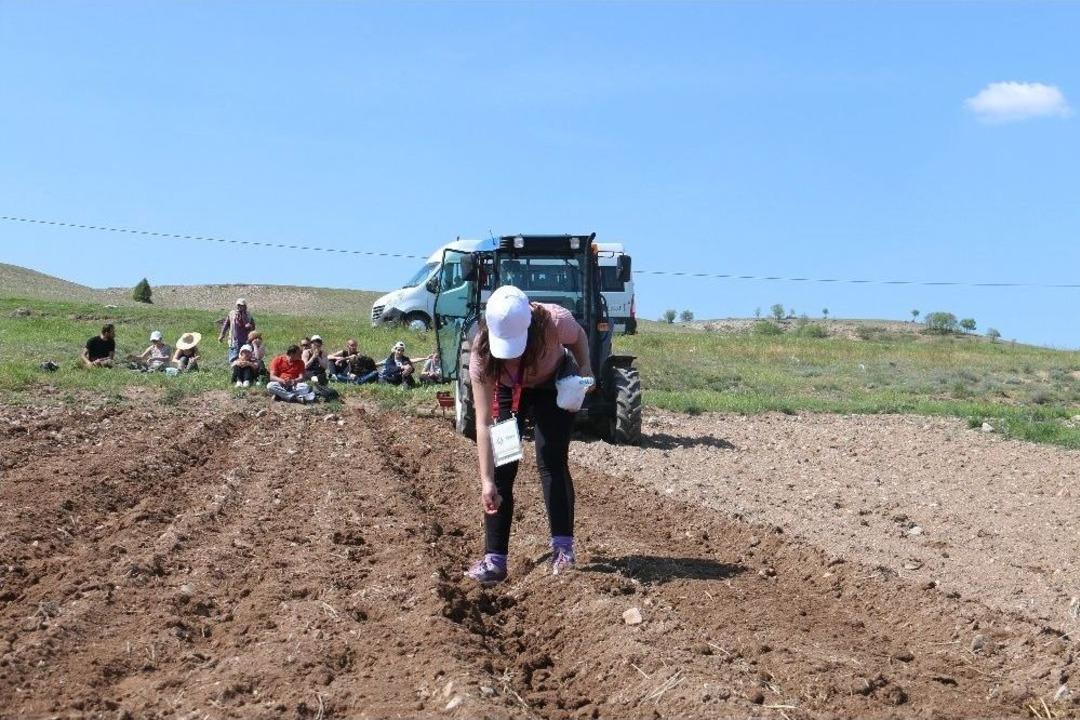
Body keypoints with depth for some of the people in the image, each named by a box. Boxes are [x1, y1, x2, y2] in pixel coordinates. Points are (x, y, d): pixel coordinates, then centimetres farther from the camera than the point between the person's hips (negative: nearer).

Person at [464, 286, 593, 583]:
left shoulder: (555, 321, -38)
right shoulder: (481, 354, -35)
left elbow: (579, 338, -9)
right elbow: (483, 423, -34)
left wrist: (585, 369, -27)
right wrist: (486, 481, -38)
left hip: (554, 386, -1)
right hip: (508, 392, 1)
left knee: (551, 460, -15)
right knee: (501, 468, -8)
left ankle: (563, 547, -5)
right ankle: (494, 559, -4)